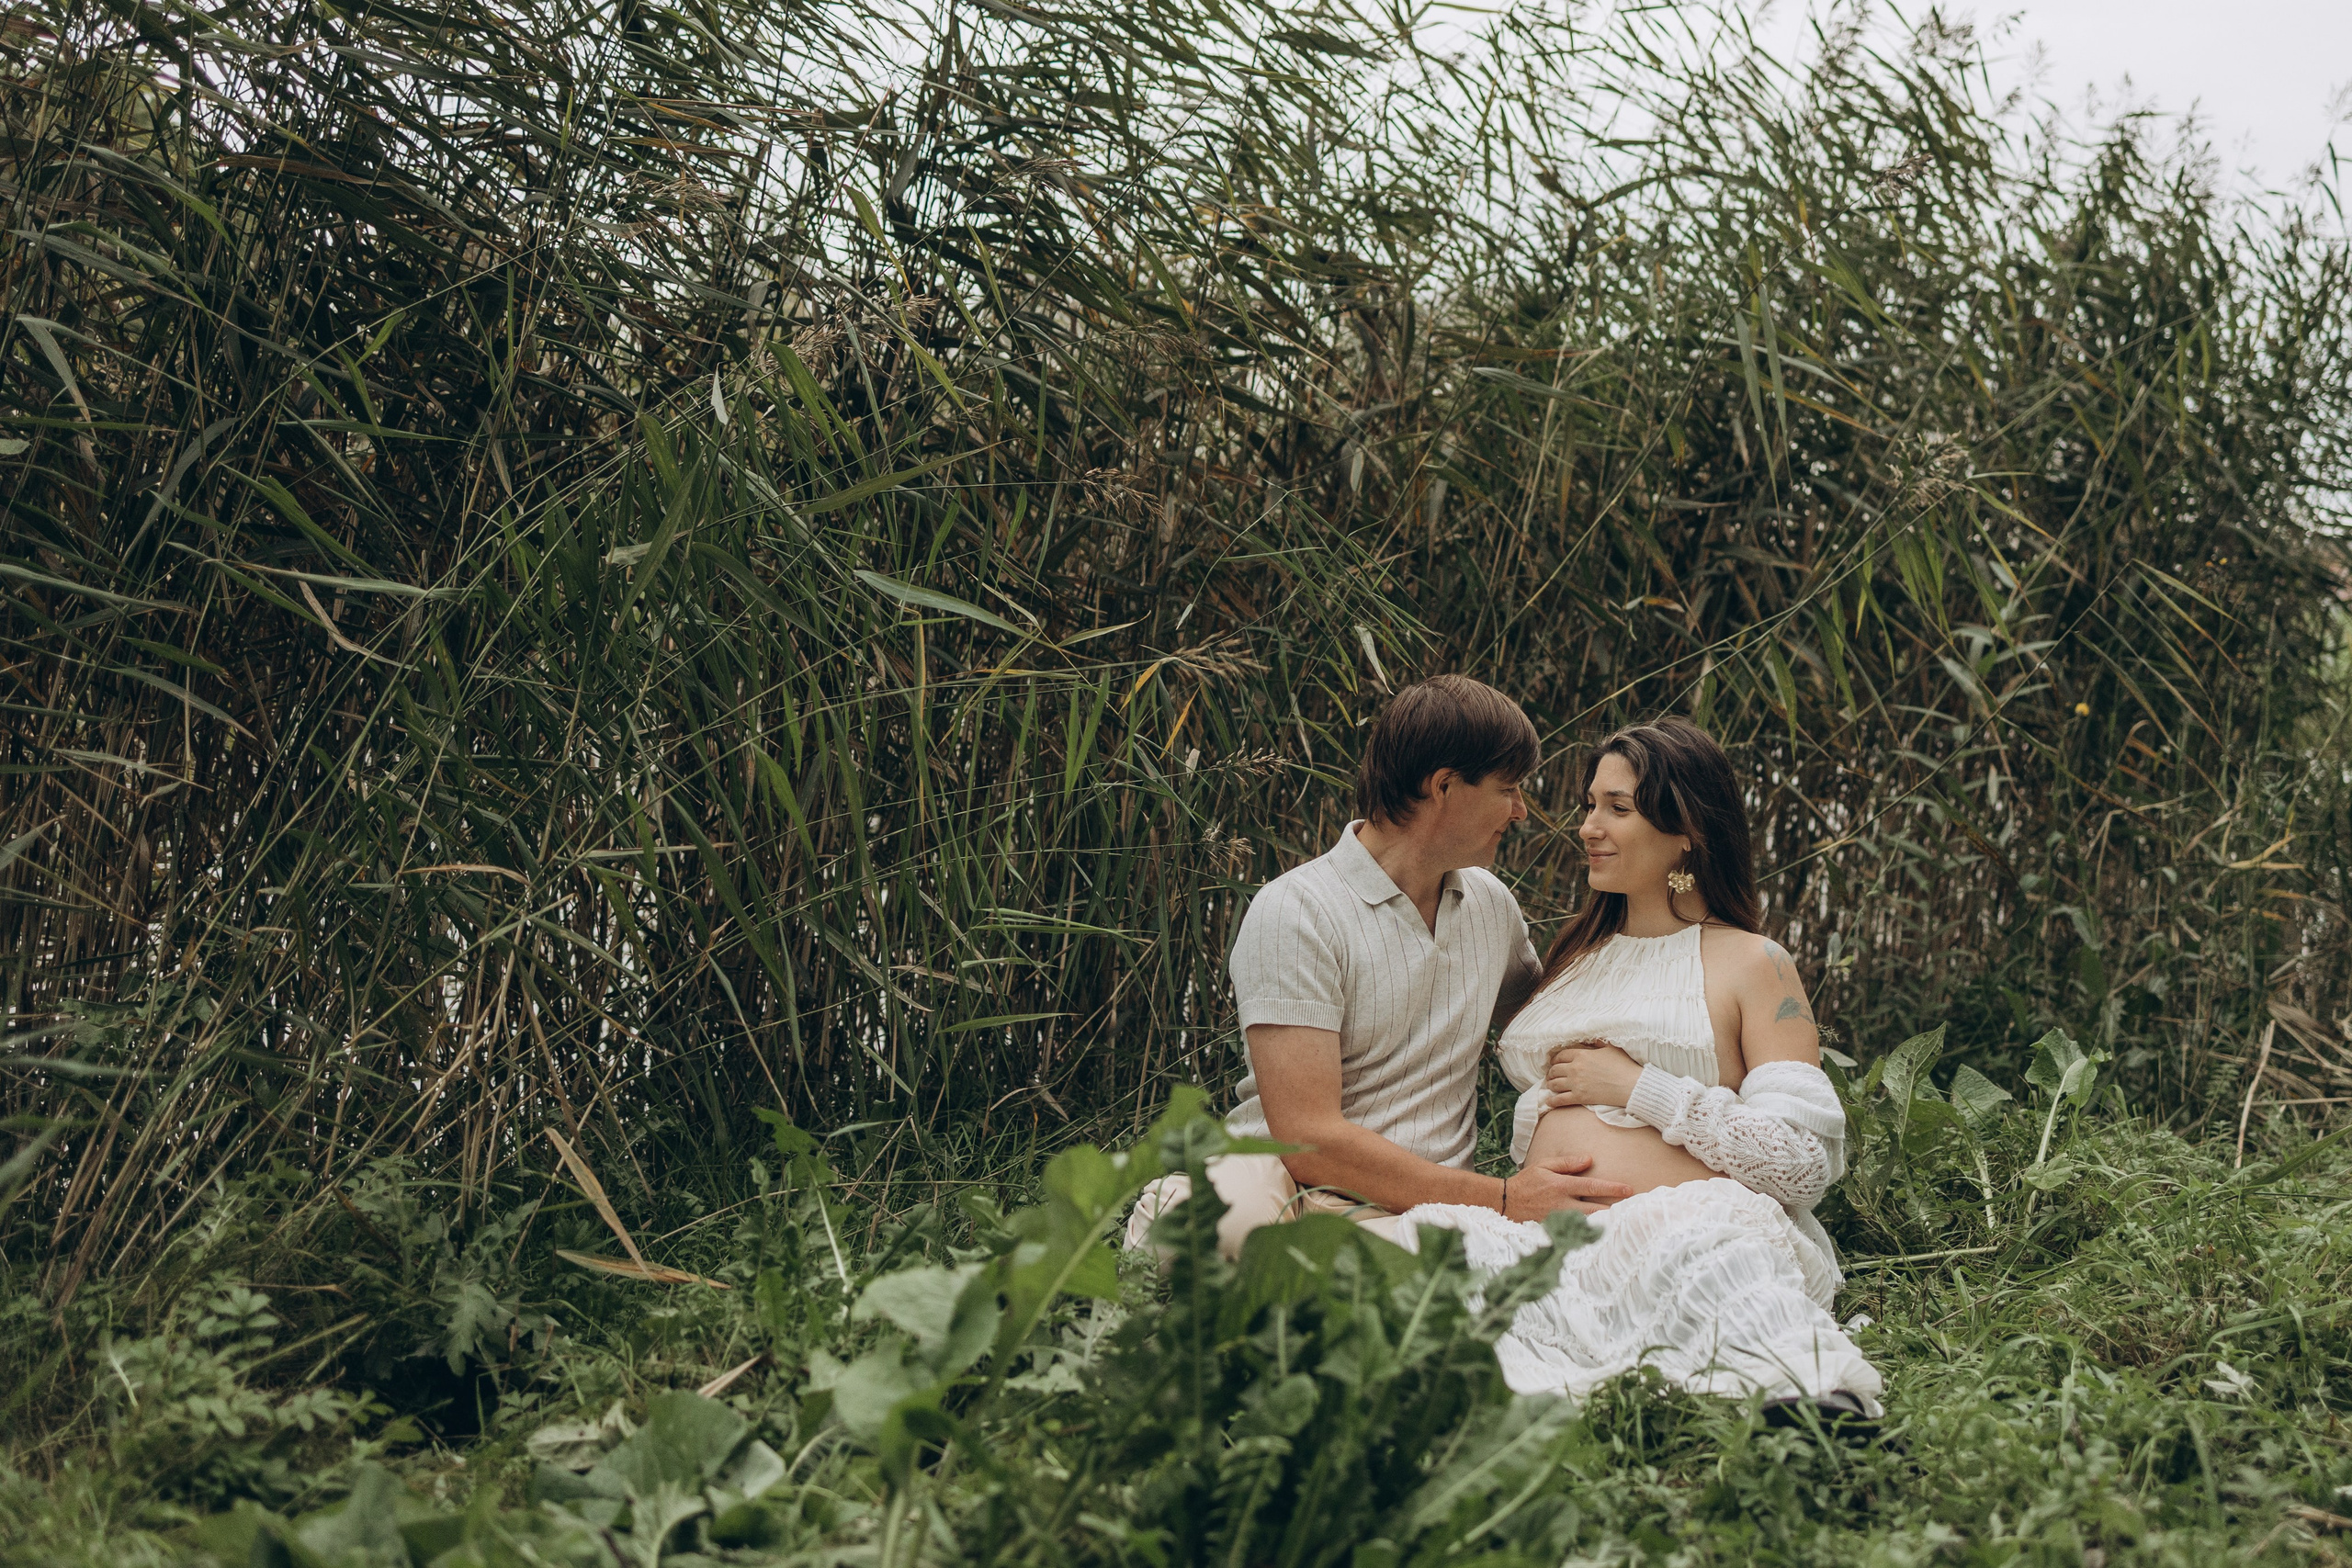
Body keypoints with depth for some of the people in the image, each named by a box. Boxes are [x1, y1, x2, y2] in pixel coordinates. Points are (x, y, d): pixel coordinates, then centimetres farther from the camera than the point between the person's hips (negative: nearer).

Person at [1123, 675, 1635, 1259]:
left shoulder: (1492, 904, 15)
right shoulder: (1297, 912, -9)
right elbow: (1309, 1140, -17)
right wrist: (1502, 1199, -15)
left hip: (1416, 1212, 5)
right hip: (1288, 1184, -4)